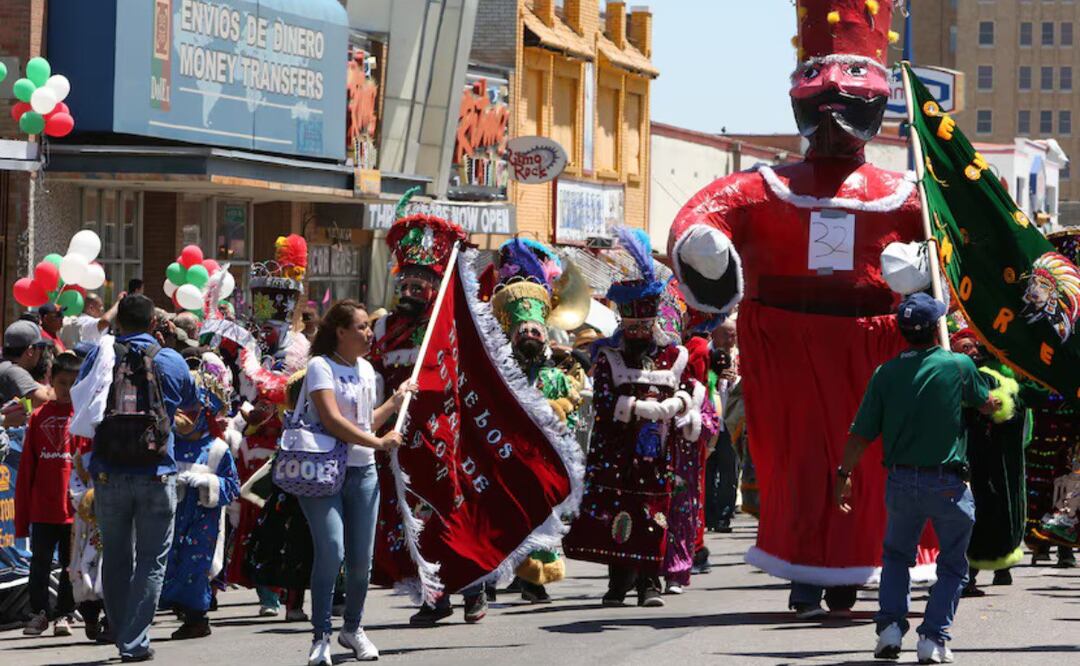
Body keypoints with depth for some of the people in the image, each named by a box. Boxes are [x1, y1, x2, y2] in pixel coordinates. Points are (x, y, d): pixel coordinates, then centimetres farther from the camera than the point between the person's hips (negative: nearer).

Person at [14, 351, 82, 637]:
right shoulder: (39, 417, 5)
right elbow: (26, 466, 7)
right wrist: (22, 511, 4)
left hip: (74, 504, -1)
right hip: (42, 506, 1)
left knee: (71, 564, 6)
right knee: (40, 562, 3)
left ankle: (64, 614, 15)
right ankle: (39, 612, 13)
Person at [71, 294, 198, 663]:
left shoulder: (101, 355, -3)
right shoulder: (171, 361, -2)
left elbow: (79, 397, 11)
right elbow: (191, 402, 14)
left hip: (109, 473, 1)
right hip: (156, 473, -1)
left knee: (115, 559, 13)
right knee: (151, 560, 3)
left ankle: (123, 636, 18)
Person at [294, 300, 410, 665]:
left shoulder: (366, 370, 15)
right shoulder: (321, 366, -8)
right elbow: (332, 420, -18)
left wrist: (395, 402, 18)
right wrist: (378, 442, -18)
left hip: (362, 472, 6)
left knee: (361, 557, 4)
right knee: (331, 550, -17)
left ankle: (353, 628, 25)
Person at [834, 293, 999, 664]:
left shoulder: (886, 373, -2)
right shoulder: (959, 365, -7)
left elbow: (861, 434, -1)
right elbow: (987, 406, 12)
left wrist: (844, 474, 12)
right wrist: (1001, 404, 35)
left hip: (901, 483, 3)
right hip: (948, 485, -3)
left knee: (896, 556, 24)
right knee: (952, 564, 12)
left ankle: (890, 626, 9)